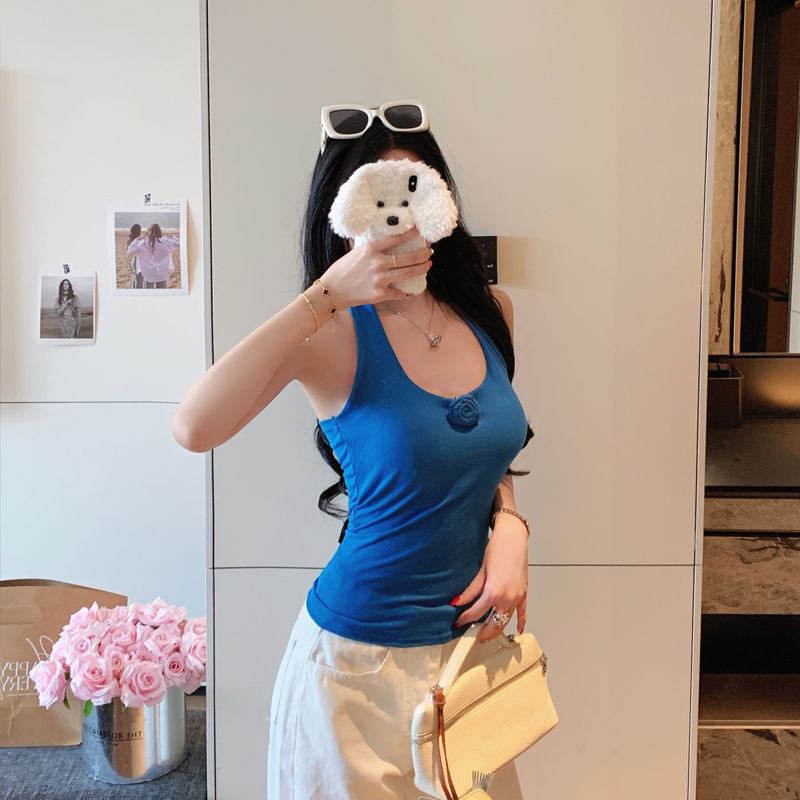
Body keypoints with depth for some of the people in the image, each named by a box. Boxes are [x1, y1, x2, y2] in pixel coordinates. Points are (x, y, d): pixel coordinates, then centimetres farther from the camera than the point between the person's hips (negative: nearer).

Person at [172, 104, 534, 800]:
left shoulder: (489, 311, -1)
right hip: (362, 658, -5)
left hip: (471, 638, 6)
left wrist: (509, 527, -4)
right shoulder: (336, 334, -17)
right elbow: (193, 428, -35)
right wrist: (324, 295, -35)